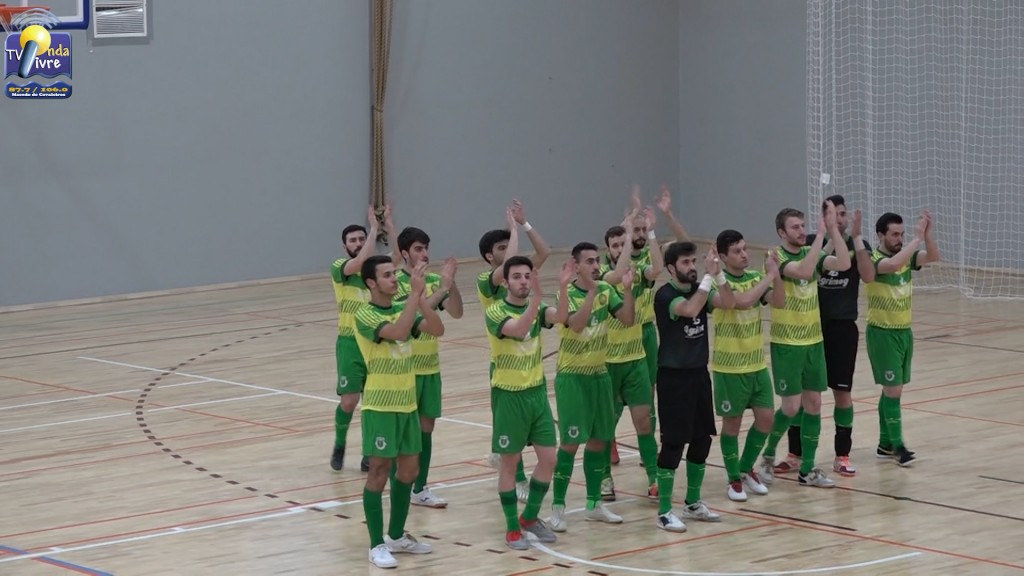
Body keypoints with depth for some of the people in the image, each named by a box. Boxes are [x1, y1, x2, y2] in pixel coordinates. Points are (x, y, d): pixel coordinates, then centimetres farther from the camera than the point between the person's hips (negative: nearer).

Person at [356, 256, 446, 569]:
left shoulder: (403, 309, 7)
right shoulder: (365, 315, -14)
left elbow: (438, 330, -6)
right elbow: (398, 333, -31)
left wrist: (421, 297, -17)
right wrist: (414, 293, -30)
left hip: (407, 404, 7)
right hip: (380, 407, -7)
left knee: (409, 469, 13)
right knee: (379, 472, -3)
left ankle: (397, 536, 27)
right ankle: (377, 545, 3)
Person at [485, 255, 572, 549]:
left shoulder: (537, 309, 3)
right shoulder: (495, 312, -13)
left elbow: (561, 317, -19)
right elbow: (518, 329, -33)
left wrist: (563, 287, -36)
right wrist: (536, 296, -45)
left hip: (538, 392, 5)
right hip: (509, 395, -5)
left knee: (548, 459, 5)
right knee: (510, 462, 3)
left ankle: (530, 516, 23)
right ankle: (512, 528, 13)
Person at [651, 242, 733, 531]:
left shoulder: (700, 289, 6)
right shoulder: (666, 294, -14)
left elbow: (729, 302, -8)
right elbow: (689, 309, -33)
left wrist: (719, 273, -18)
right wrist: (708, 276, -29)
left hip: (699, 373, 7)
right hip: (674, 376, -7)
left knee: (702, 439, 11)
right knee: (674, 443, -5)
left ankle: (693, 503, 24)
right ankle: (664, 511, 1)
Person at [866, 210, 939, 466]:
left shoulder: (907, 257, 4)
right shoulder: (873, 260, -16)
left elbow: (933, 256, -9)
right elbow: (892, 264, -37)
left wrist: (928, 233, -24)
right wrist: (917, 238, -34)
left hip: (904, 331, 7)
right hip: (882, 333, -7)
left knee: (892, 390, 12)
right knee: (893, 390, -8)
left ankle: (885, 444, 19)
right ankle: (897, 447, -4)